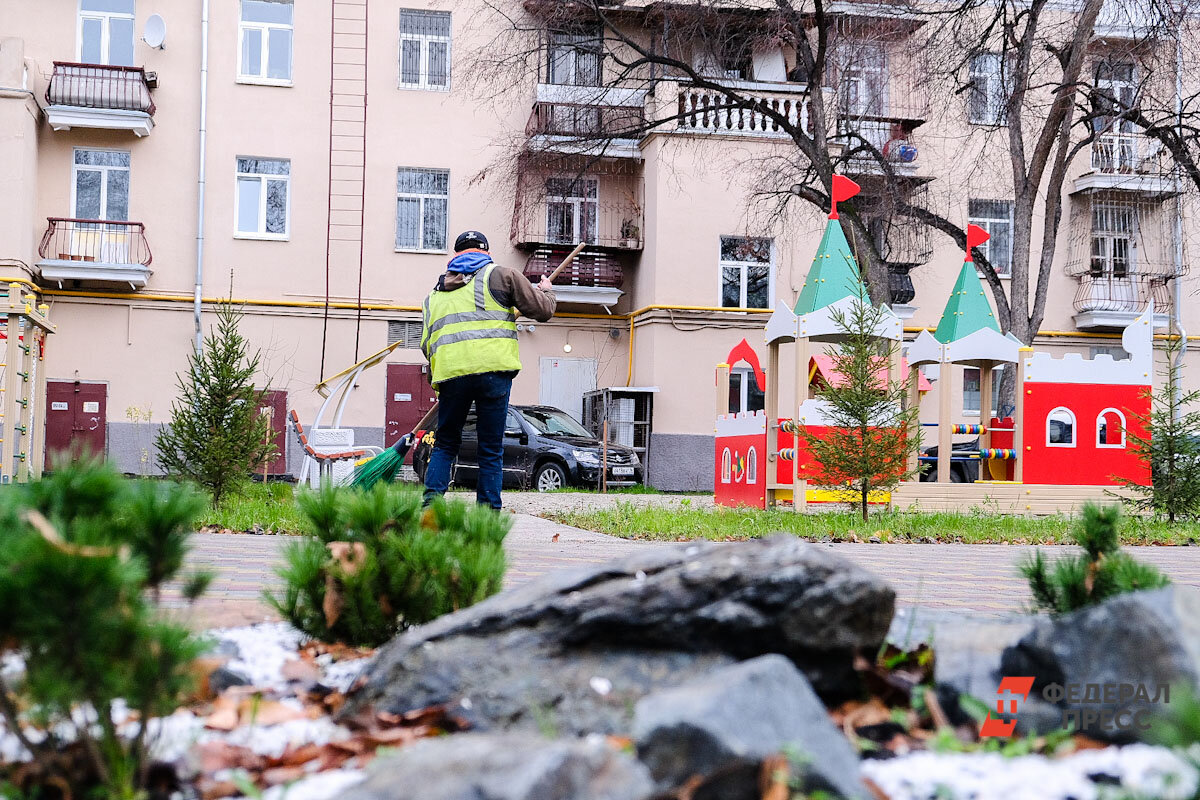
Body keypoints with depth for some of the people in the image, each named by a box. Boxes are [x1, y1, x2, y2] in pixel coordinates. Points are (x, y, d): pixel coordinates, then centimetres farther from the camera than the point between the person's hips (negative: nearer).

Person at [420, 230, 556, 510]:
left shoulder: (434, 294, 24)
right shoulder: (500, 275, 12)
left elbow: (426, 345, 20)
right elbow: (542, 310, 12)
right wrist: (546, 290, 34)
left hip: (449, 372, 3)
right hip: (494, 370, -3)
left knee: (445, 444, 15)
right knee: (491, 449, 4)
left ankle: (432, 498, 0)